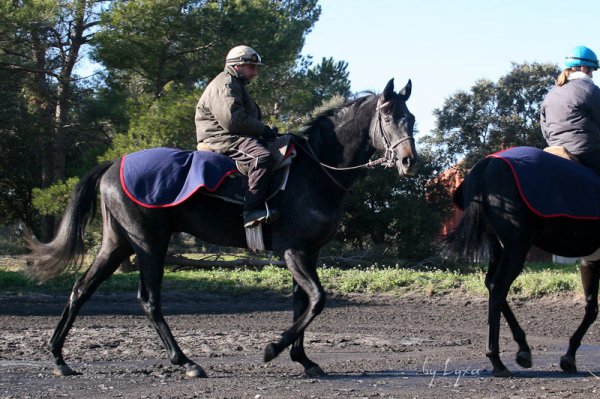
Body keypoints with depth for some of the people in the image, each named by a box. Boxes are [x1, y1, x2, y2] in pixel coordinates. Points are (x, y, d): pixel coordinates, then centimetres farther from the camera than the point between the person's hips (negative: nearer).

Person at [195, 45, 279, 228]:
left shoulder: (236, 85, 28)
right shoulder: (225, 84, -9)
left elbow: (245, 118, 29)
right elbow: (233, 120, -21)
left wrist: (265, 131, 11)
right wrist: (264, 130, -14)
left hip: (233, 137, 11)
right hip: (221, 137, -11)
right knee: (263, 157, -34)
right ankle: (252, 211, -42)